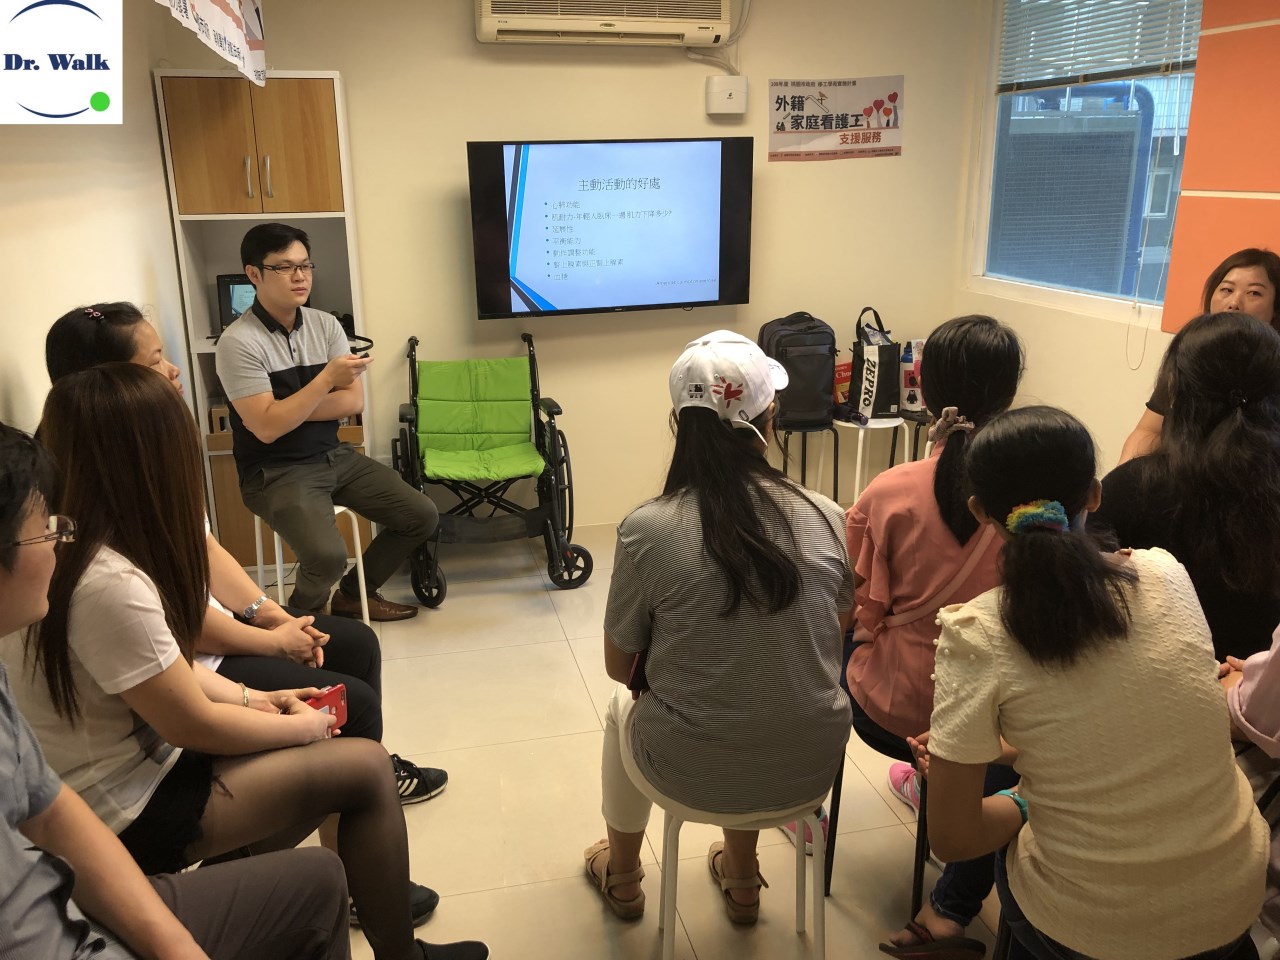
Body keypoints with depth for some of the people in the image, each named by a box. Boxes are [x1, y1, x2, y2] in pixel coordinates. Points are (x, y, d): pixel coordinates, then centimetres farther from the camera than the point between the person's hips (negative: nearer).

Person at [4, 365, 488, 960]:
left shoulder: (61, 548, -1)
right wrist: (301, 727, -4)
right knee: (364, 767, -7)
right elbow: (197, 726, -20)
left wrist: (252, 697, 4)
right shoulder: (108, 585, -30)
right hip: (127, 814, -9)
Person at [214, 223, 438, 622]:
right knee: (328, 555, -29)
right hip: (276, 472, -6)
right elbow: (267, 427, -21)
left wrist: (290, 408, -14)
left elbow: (354, 402, -1)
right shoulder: (238, 342, -15)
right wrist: (327, 378, -22)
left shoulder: (325, 324, 3)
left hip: (335, 456, 7)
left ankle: (353, 594, 23)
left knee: (421, 516, 1)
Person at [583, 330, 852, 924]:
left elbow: (620, 667, -4)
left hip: (693, 781, -2)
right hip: (811, 773, 3)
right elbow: (833, 641, 7)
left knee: (622, 709, 31)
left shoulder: (646, 530, -18)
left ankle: (622, 877, 53)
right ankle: (742, 879, 50)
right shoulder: (823, 519, -10)